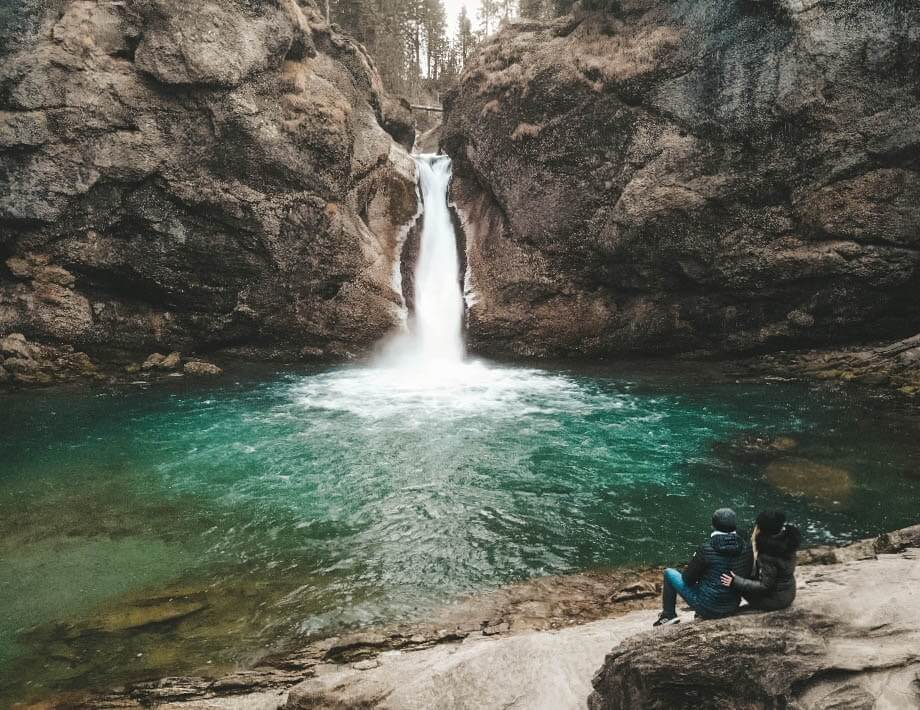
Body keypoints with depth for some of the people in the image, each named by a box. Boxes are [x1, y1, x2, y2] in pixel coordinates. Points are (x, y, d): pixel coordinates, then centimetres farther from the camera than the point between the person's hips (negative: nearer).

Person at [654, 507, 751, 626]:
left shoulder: (707, 549, -22)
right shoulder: (746, 548, -9)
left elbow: (687, 578, -11)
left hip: (708, 608, -5)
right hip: (733, 607, 5)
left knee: (669, 573, 12)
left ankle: (668, 615, 23)